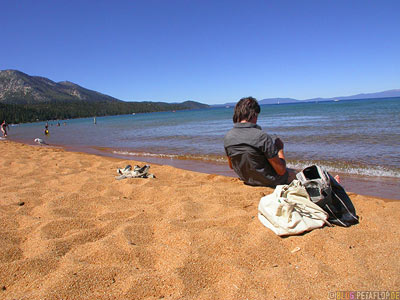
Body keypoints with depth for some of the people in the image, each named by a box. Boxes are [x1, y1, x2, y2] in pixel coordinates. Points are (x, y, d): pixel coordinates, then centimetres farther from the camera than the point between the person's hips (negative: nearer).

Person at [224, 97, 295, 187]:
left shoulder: (227, 137, -10)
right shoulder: (262, 136, -29)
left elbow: (232, 166, 6)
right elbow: (281, 171, -22)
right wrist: (280, 149, -6)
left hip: (246, 180, 6)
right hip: (269, 182, -6)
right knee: (293, 173, 26)